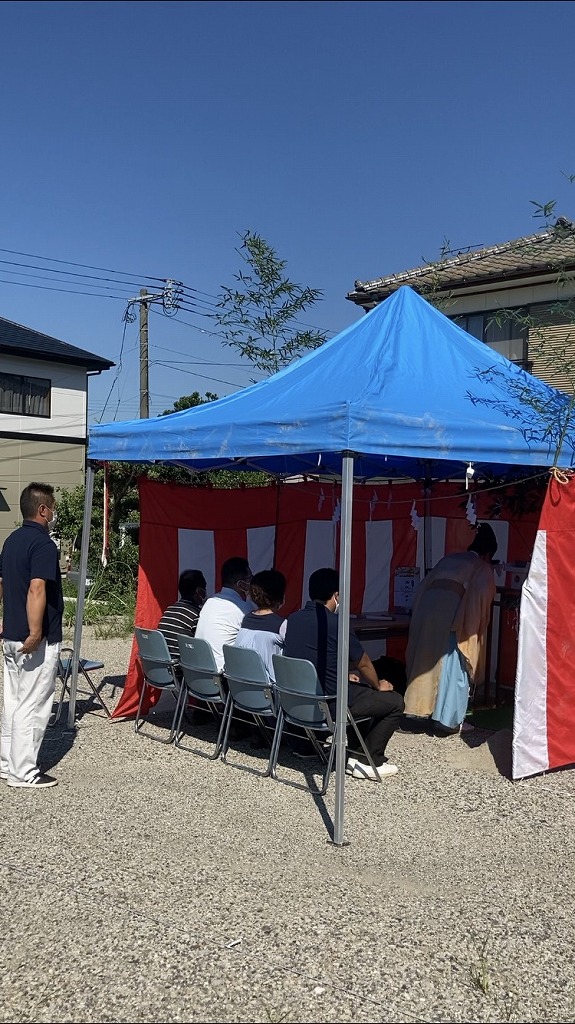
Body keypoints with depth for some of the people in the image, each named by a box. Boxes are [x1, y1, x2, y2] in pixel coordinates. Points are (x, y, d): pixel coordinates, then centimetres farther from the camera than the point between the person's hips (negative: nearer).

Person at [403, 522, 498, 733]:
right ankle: (447, 718, 5)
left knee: (425, 662, 14)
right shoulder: (483, 568, 16)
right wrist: (474, 630, 14)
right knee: (453, 666, 3)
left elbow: (424, 586, 25)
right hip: (451, 609, -5)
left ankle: (420, 709, 19)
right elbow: (482, 600, 5)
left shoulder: (449, 558, 29)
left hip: (426, 605, 5)